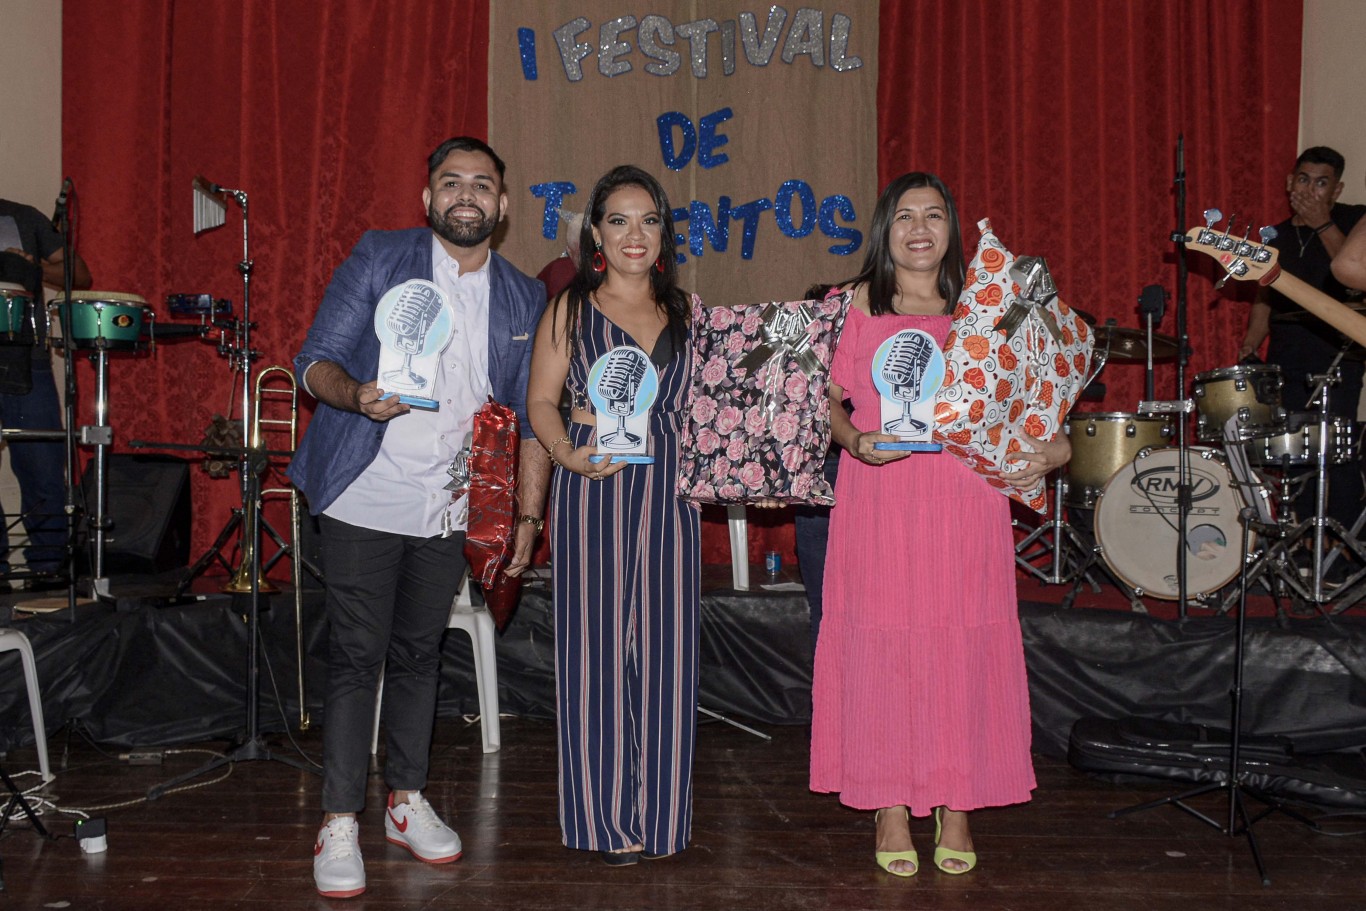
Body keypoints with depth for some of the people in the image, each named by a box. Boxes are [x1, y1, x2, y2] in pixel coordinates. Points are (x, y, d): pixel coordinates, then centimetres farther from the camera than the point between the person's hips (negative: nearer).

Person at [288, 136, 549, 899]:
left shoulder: (524, 298, 7)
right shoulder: (378, 259, -2)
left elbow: (530, 415, 10)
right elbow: (316, 360, -3)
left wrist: (529, 515, 6)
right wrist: (356, 394, -26)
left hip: (449, 511, 3)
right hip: (366, 500, -3)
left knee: (419, 654, 14)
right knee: (357, 657, -2)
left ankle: (409, 801, 28)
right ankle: (339, 825, 8)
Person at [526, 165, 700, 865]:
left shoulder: (683, 311, 15)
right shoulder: (572, 308, 5)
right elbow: (542, 400, 1)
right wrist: (568, 454, -17)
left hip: (670, 487, 3)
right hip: (594, 488, -3)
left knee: (665, 643, 3)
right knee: (598, 639, -3)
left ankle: (658, 812, 15)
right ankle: (607, 816, 8)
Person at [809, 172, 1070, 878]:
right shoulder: (857, 304, 7)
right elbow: (827, 400, 8)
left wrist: (1053, 448, -4)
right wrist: (855, 440, -11)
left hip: (964, 503, 1)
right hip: (878, 504, -1)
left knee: (962, 646, 3)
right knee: (879, 645, 1)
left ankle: (955, 807, 18)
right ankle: (890, 807, 15)